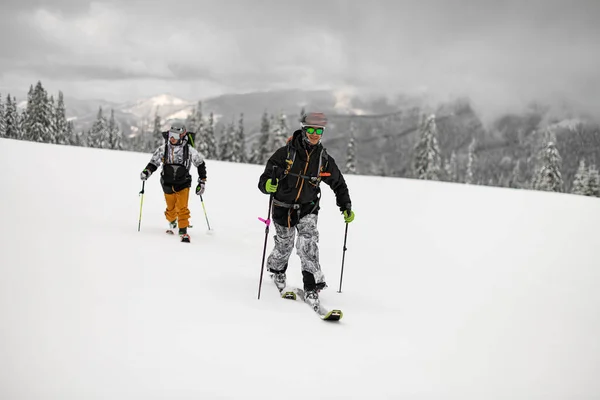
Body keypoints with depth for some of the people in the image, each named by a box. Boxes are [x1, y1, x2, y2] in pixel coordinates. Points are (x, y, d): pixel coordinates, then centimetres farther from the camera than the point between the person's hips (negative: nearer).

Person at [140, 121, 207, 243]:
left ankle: (183, 231, -3)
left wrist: (202, 181, 0)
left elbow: (201, 163, -1)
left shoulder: (189, 150, -14)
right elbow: (153, 163, 1)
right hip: (168, 184, 2)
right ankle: (172, 223, 45)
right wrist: (146, 172, -19)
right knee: (171, 209, 15)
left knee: (182, 208, -14)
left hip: (183, 184, -2)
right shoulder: (163, 149, -10)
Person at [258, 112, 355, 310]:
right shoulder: (285, 153, -15)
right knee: (284, 247, 14)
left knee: (308, 244, -21)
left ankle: (312, 287, -16)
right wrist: (267, 185, -38)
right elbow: (264, 180, -15)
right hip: (283, 208, -1)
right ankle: (276, 270, 48)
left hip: (307, 209, 1)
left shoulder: (324, 159, -5)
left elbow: (338, 183, 10)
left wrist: (346, 207, 6)